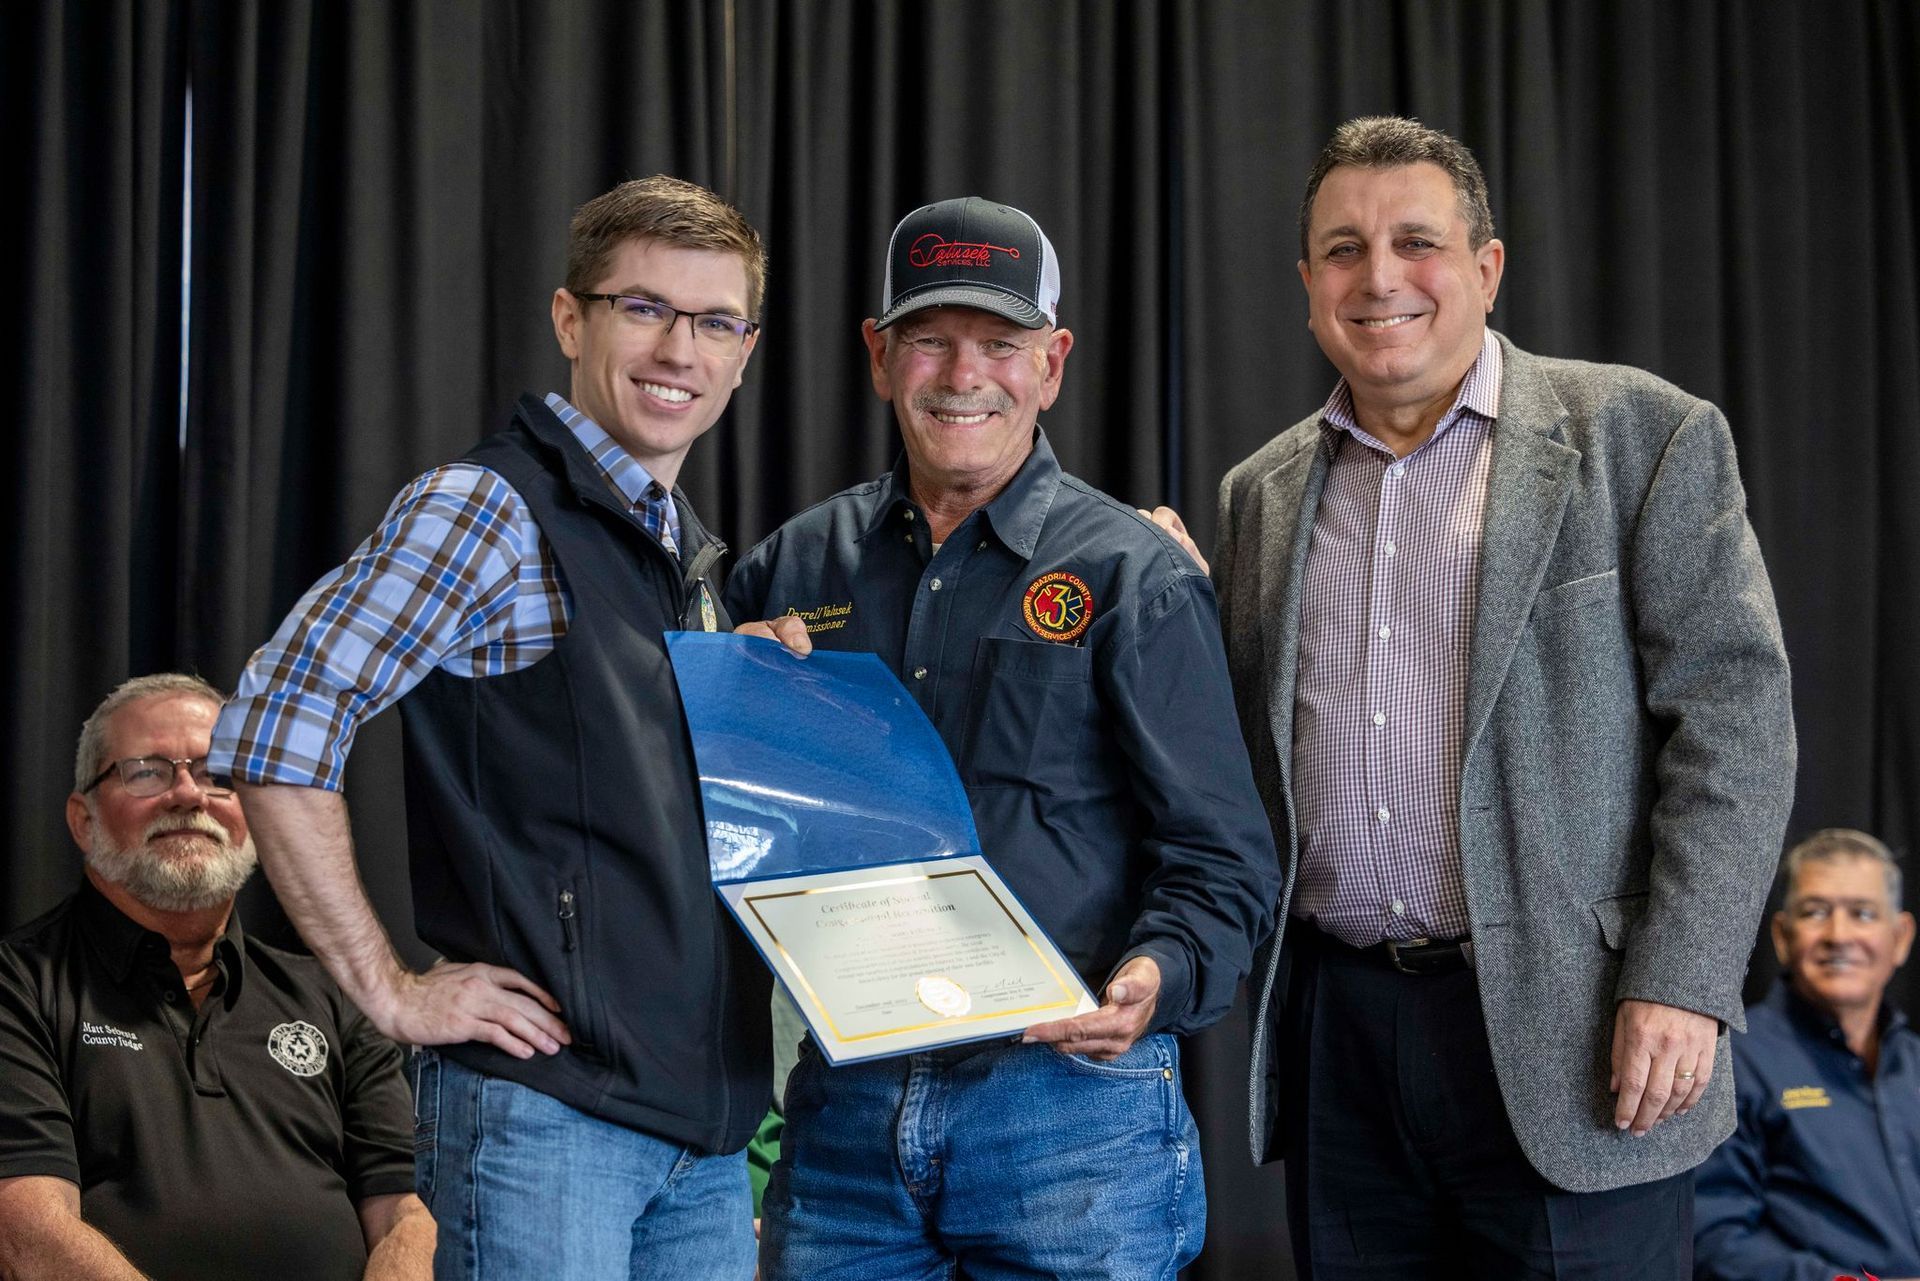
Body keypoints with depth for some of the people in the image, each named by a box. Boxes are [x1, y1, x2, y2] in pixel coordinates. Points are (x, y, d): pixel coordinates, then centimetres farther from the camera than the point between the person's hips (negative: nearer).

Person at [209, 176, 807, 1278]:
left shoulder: (697, 555, 17)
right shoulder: (488, 508, -8)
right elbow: (275, 733, -15)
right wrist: (391, 990, -15)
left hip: (708, 1117, 8)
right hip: (546, 1104, -8)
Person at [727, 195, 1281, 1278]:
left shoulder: (1134, 576, -1)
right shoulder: (796, 567, 10)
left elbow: (1221, 859, -4)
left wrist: (1156, 977, -23)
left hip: (1071, 1110, -3)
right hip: (845, 1098, 3)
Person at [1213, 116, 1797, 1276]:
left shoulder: (1640, 435, 0)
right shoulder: (1264, 493, 14)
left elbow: (1733, 712, -6)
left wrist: (1681, 986, -14)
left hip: (1563, 1025, -4)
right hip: (1337, 1035, 4)